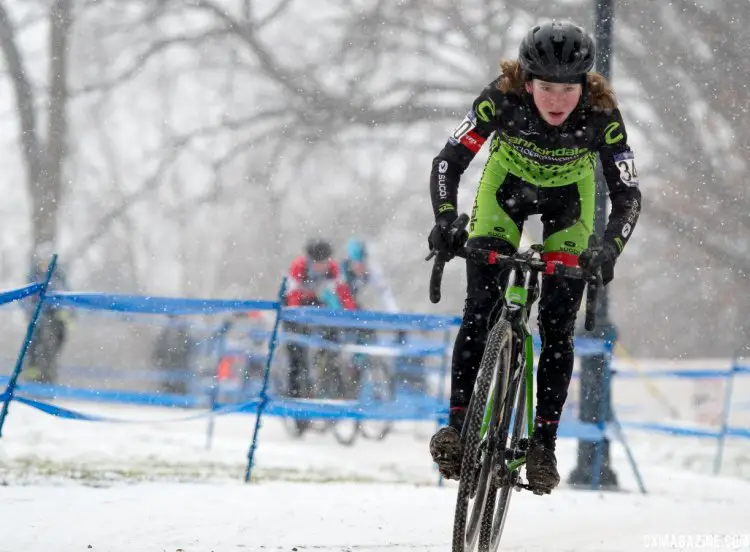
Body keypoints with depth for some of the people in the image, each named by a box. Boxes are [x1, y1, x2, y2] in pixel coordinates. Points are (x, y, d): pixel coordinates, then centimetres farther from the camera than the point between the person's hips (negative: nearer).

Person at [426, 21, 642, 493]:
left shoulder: (602, 116, -33)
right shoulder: (502, 99, -33)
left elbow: (628, 194, -28)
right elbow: (449, 162, -29)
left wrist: (609, 248, -46)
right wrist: (446, 219, -45)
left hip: (568, 199, 0)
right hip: (507, 187, 0)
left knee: (558, 326, -7)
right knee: (480, 310, -14)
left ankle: (544, 442, -1)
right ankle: (458, 423, -9)